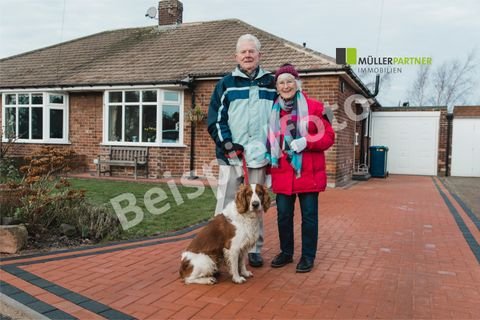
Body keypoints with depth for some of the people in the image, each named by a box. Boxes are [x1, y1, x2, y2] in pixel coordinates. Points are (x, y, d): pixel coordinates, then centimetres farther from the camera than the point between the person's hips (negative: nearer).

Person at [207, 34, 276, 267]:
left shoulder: (271, 83, 11)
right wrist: (227, 145, -10)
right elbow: (215, 118, 1)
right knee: (226, 204, 2)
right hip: (230, 155, -1)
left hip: (259, 155, 2)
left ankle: (255, 249, 19)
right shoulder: (226, 84, 6)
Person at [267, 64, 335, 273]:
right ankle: (286, 252, 28)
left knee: (309, 215, 6)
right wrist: (269, 160, 1)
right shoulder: (273, 110, 8)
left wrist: (306, 142, -18)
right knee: (283, 215, 11)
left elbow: (328, 136, -3)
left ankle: (308, 256, 20)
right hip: (282, 173, 3)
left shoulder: (314, 107, -3)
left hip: (308, 172, -3)